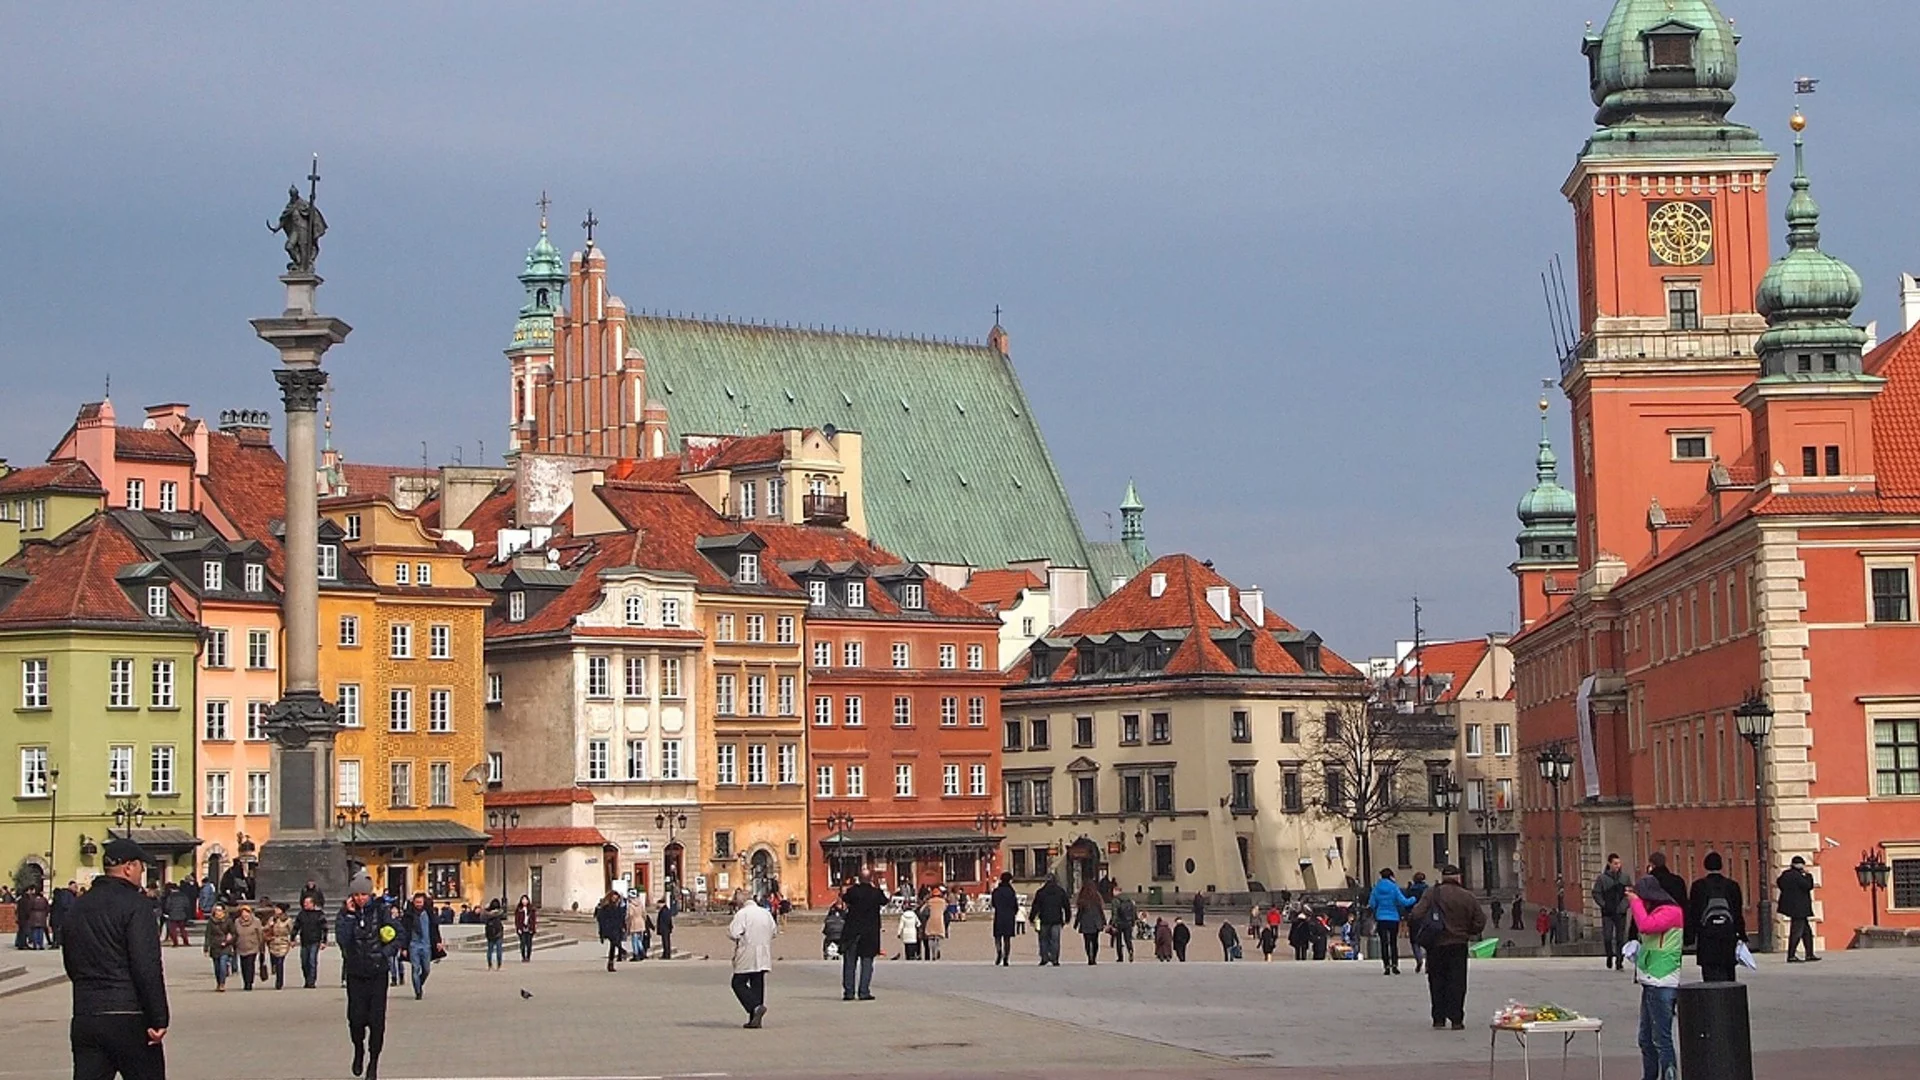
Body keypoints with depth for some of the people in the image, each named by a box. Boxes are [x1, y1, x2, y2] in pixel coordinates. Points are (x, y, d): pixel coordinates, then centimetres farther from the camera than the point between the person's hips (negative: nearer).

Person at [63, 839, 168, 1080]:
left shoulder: (77, 908, 14)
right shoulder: (133, 904, -9)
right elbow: (148, 967, -16)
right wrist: (159, 1019, -14)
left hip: (84, 1019, 6)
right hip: (129, 1019, -6)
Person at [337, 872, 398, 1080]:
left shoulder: (381, 911, -2)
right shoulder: (347, 912, 0)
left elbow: (398, 936, 1)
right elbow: (342, 939, -14)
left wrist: (385, 953, -12)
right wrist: (348, 915, -17)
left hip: (378, 973, -1)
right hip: (355, 973, 1)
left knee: (377, 1019, -2)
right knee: (356, 1017, -3)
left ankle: (373, 1061, 11)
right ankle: (359, 1049, 26)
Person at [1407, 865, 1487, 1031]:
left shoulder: (1432, 894, -6)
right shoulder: (1467, 897, -2)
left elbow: (1417, 914, -13)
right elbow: (1480, 921, 0)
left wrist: (1422, 931, 4)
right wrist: (1469, 933, 18)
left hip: (1435, 944, 0)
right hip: (1458, 944, 0)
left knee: (1437, 981, 10)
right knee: (1457, 982, 3)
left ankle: (1439, 1018, 10)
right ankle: (1456, 1019, -3)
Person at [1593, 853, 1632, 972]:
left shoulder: (1624, 877, 5)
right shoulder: (1602, 878, -2)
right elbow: (1596, 893, 2)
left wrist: (1625, 904, -3)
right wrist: (1603, 905, -7)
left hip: (1620, 913, 2)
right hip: (1607, 913, -2)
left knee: (1620, 938, 2)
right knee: (1607, 937, -7)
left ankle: (1619, 961, 7)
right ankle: (1610, 956, 12)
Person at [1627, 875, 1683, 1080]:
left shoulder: (1671, 912, -12)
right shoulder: (1656, 912, 19)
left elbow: (1646, 926, -25)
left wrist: (1635, 902, -13)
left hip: (1662, 984, -10)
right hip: (1651, 983, 10)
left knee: (1661, 1038, -10)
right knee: (1646, 1038, 15)